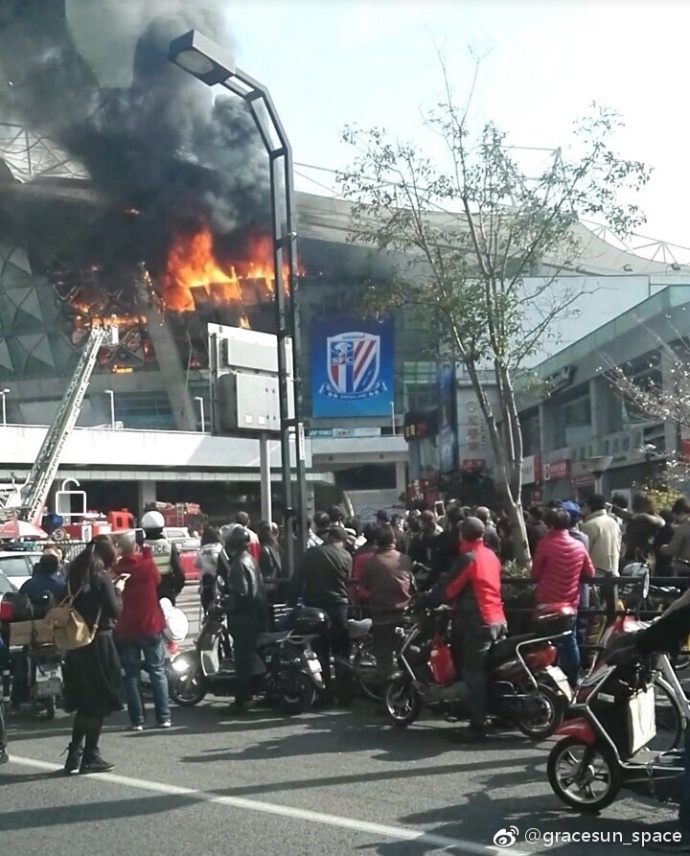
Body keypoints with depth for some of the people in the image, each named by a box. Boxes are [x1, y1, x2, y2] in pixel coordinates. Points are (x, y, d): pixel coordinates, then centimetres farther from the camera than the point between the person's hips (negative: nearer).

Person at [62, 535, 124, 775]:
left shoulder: (74, 575, 9)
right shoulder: (101, 577, -12)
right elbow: (114, 611, -13)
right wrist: (117, 590, 3)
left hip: (76, 644, 7)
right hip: (99, 642, -7)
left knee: (85, 702, 16)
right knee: (100, 701, 3)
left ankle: (75, 755, 16)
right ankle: (90, 756, 5)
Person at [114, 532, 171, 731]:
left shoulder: (117, 570, -5)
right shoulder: (147, 564, -9)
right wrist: (148, 555, 14)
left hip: (126, 628, 1)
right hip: (150, 625, -1)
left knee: (131, 674, 6)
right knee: (157, 671, 6)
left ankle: (136, 720, 3)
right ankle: (163, 717, 3)